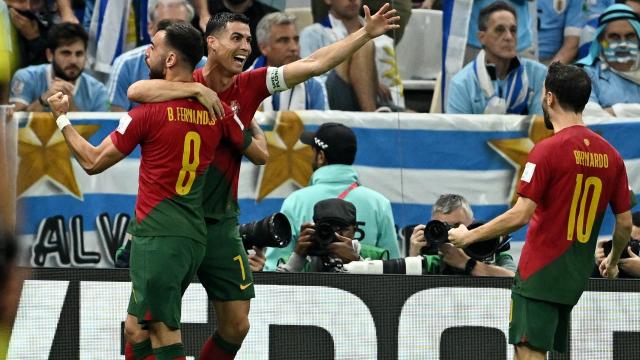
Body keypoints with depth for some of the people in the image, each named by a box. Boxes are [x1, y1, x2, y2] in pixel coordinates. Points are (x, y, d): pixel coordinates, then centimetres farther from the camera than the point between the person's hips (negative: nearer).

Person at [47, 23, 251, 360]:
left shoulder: (149, 111, -10)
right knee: (135, 329, 17)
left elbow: (93, 162, -2)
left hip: (157, 237, -7)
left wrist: (61, 117, 11)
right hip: (193, 239, 7)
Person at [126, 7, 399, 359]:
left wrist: (366, 34, 0)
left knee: (236, 326, 5)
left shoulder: (250, 86, 4)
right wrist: (197, 90, -26)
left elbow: (314, 64, 4)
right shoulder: (186, 84, -7)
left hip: (221, 222, 5)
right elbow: (136, 91, -25)